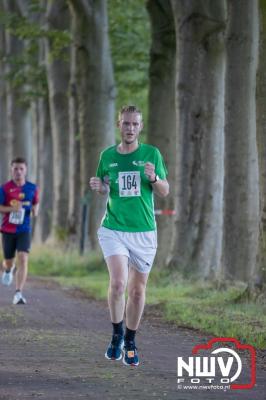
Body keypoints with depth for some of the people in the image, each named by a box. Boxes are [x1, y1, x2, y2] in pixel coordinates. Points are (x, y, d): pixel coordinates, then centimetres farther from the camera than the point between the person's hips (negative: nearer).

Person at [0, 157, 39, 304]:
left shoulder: (32, 188, 1)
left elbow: (36, 203, 15)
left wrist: (35, 210, -8)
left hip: (24, 230, 0)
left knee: (23, 259, -18)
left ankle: (18, 294, -19)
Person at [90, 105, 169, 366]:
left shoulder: (151, 154, 1)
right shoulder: (108, 156, 5)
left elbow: (165, 192, 4)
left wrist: (153, 178, -17)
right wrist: (98, 186, -5)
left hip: (144, 232, 1)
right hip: (113, 228, 0)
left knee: (137, 290, 7)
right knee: (118, 283, -18)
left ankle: (130, 342, 26)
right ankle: (117, 334, 4)